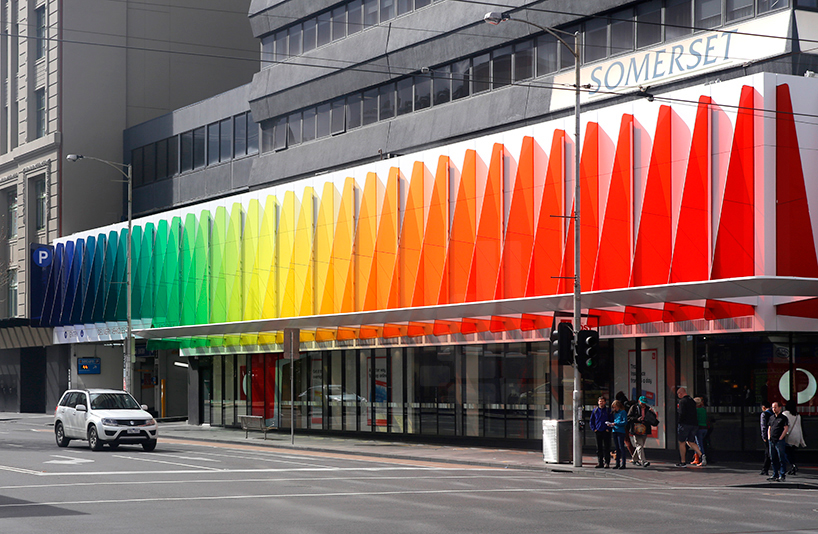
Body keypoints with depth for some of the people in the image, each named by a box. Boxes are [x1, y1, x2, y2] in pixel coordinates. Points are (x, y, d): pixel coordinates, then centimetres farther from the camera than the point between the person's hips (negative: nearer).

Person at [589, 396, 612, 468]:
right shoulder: (595, 410, 10)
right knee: (599, 448, 5)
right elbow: (591, 421, 15)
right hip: (598, 431, 3)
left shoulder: (608, 410, 2)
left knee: (606, 448, -3)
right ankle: (600, 463, 10)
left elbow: (612, 420, 3)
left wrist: (609, 429, -7)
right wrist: (594, 429, 3)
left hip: (606, 432, -3)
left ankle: (606, 463, 0)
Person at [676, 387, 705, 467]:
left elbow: (681, 413, -19)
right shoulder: (692, 401, 16)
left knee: (681, 442, 3)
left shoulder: (682, 401, -9)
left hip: (685, 424, -7)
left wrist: (679, 422, -8)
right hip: (694, 424, 7)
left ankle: (683, 462, 3)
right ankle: (701, 455, -7)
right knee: (691, 442, 14)